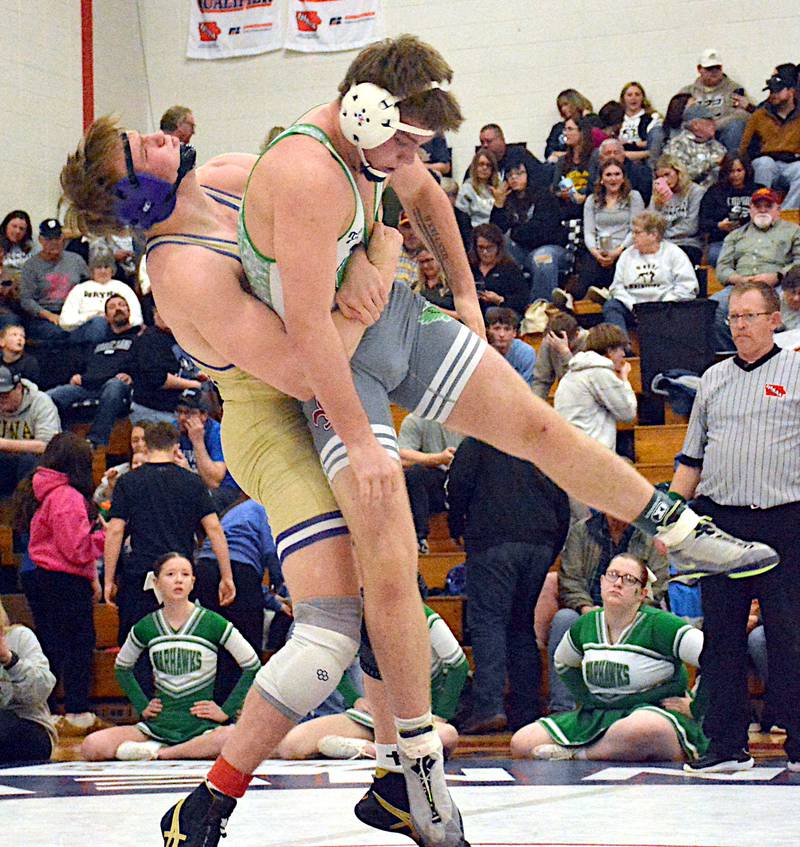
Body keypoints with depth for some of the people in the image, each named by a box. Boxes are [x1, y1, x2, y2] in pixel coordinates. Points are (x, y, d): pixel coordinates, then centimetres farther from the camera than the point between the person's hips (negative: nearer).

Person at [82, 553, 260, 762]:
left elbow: (252, 666, 3)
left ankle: (159, 752, -17)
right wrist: (142, 707, 12)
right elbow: (122, 668, 24)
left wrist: (226, 711, -2)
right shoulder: (145, 627, 5)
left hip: (201, 725, -2)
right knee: (91, 746, -20)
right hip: (159, 724, 2)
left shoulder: (213, 623, -3)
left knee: (232, 739, -39)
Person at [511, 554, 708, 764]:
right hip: (596, 717, 5)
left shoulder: (659, 625, -10)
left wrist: (694, 707, -12)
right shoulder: (587, 625, 9)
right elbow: (562, 662, 32)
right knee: (521, 743, -8)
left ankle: (577, 755, -19)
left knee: (645, 730, -45)